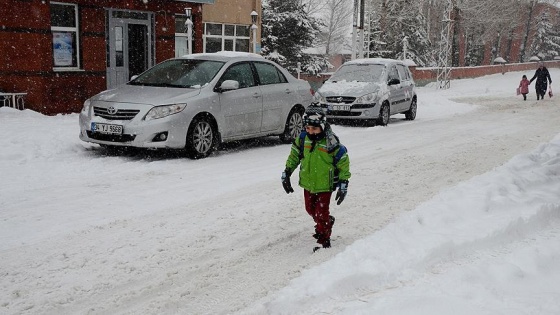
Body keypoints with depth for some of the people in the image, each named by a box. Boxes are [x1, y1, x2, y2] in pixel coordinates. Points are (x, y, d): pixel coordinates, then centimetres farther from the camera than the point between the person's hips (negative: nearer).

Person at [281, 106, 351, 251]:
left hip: (325, 185, -5)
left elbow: (343, 162, -10)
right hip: (308, 183, 6)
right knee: (310, 209, 19)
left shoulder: (331, 142, -19)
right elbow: (294, 155, 9)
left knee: (321, 212, -2)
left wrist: (343, 183, -10)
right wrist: (286, 173, 7)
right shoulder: (303, 138, -6)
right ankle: (326, 223, 47)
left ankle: (324, 241, 14)